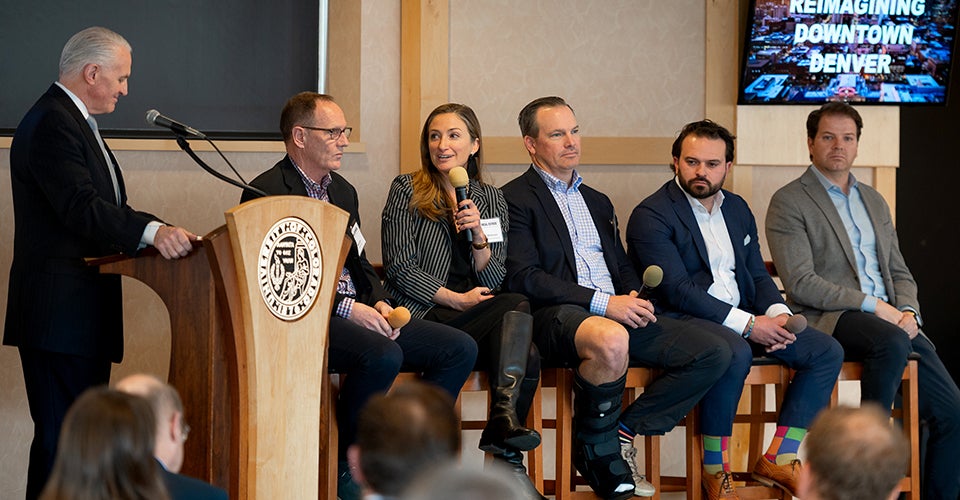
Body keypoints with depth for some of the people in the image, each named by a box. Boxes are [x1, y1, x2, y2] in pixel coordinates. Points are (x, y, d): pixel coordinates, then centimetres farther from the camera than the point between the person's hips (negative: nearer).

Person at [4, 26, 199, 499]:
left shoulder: (73, 120, 20)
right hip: (61, 313, -11)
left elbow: (97, 207, 23)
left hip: (82, 313, 11)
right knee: (61, 440, -10)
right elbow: (81, 208, -26)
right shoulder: (51, 124, -14)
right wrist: (151, 231, -38)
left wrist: (162, 234, 13)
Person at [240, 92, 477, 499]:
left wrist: (380, 303, 1)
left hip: (359, 314, 9)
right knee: (383, 355, -35)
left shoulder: (343, 191, 21)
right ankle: (346, 467, -16)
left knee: (460, 348, -5)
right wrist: (346, 307, -19)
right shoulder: (267, 192, -7)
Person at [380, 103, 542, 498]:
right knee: (517, 306, -28)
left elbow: (493, 281, 9)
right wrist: (456, 299, -11)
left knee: (526, 358, -27)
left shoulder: (491, 199, 15)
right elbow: (400, 268, -5)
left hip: (478, 321, 4)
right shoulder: (407, 191, 4)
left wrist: (478, 237, -9)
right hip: (424, 318, -4)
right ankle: (505, 416, -31)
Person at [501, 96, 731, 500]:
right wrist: (602, 303, -17)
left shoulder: (598, 202, 27)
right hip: (556, 315, -7)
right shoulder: (514, 200, 2)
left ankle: (624, 433, -6)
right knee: (611, 340, -41)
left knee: (714, 353, -11)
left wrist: (634, 297, 2)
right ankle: (595, 451, -17)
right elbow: (523, 278, -10)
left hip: (618, 313, 7)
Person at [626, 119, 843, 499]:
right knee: (735, 353, -38)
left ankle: (778, 460, -3)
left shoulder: (736, 208, 17)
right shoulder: (651, 215, -7)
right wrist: (748, 325, -22)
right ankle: (715, 468, -22)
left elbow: (757, 274, 19)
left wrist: (777, 312, -6)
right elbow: (676, 290, -17)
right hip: (680, 321, -8)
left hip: (742, 319, 8)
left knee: (826, 351, -5)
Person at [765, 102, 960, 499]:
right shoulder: (789, 202, 0)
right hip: (829, 320, -6)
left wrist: (908, 312, -1)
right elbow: (800, 283, -11)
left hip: (891, 321, 6)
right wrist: (871, 305, -15)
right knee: (892, 342, -38)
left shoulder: (873, 201, 22)